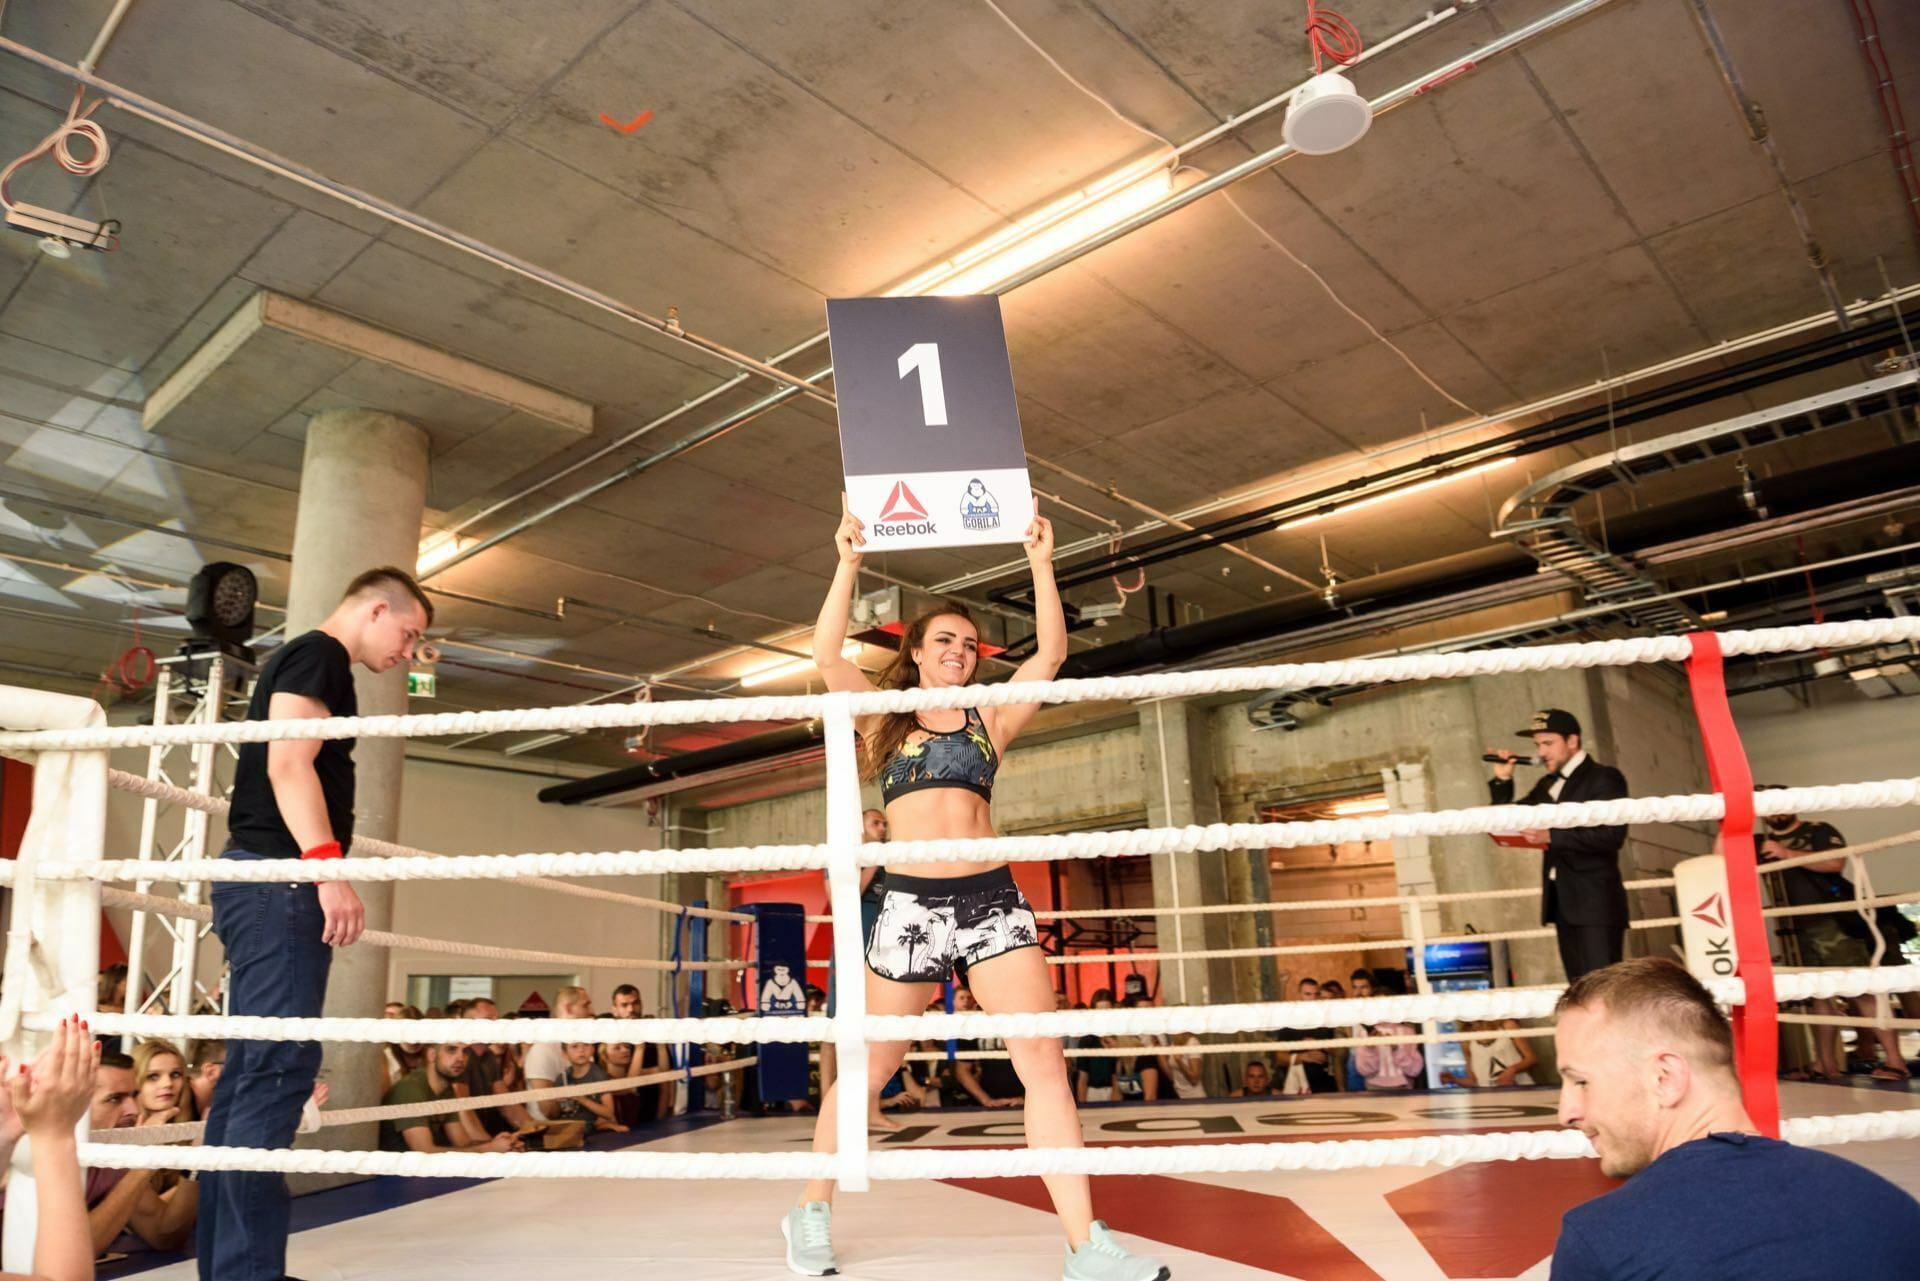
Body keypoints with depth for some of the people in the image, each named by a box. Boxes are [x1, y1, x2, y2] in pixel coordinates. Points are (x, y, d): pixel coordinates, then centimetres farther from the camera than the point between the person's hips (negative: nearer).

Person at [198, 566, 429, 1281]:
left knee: (250, 1070, 9)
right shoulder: (318, 655, -5)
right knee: (280, 1068, -13)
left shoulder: (303, 663, 25)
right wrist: (329, 868, -25)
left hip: (264, 881, 10)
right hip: (280, 879, -10)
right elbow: (289, 766, -18)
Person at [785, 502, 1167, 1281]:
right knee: (868, 1073, 9)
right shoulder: (883, 717, 10)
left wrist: (1040, 562, 1)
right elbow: (828, 657, -4)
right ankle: (812, 1212, 31)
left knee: (1044, 1061, -7)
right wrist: (849, 563, -7)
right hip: (910, 903, -1)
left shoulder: (989, 719, 13)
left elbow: (1050, 653, 3)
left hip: (994, 900, 2)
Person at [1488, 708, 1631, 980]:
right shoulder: (1546, 786, 17)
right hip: (1563, 903, 7)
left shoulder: (1604, 778, -4)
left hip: (1596, 902, -7)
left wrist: (1553, 836, -22)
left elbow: (1612, 835, -17)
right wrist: (1502, 781, 5)